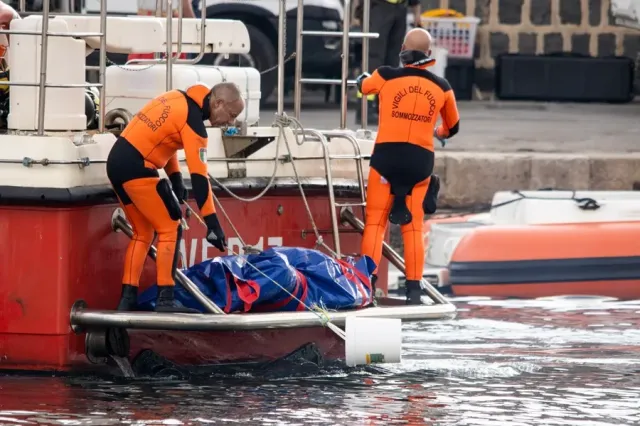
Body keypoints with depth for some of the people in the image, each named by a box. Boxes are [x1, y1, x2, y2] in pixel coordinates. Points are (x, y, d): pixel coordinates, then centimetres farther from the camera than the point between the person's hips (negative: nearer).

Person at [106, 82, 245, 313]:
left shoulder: (181, 99, 12)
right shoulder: (192, 121, -15)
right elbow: (199, 175, -18)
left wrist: (175, 178, 15)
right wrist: (212, 222, -18)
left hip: (117, 161, 9)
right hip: (137, 168, -9)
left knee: (143, 232, 17)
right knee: (171, 228, -3)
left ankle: (128, 299, 15)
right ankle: (165, 299, -7)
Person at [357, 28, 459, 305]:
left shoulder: (386, 77, -2)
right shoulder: (441, 87, 5)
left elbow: (363, 86, 22)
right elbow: (452, 127, 22)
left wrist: (363, 77, 47)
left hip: (387, 155, -2)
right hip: (421, 160, 2)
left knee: (375, 221, 3)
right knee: (413, 226, 11)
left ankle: (367, 283, -7)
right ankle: (414, 289, 8)